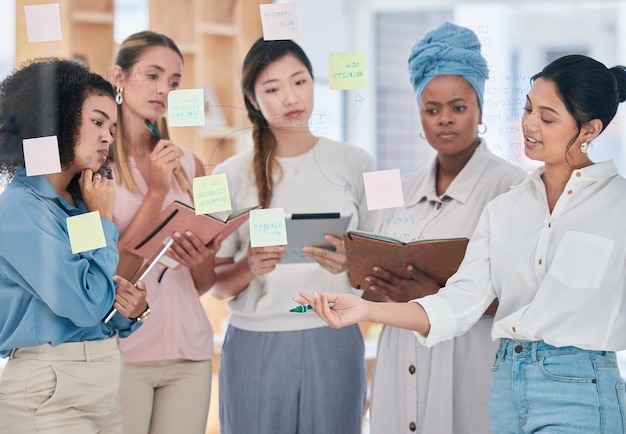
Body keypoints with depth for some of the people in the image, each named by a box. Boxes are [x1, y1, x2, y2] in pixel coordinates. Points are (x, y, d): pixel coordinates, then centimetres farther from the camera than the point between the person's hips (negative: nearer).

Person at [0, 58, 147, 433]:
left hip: (104, 384, 8)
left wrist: (128, 312, -5)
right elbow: (84, 304, -22)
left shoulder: (79, 205, 11)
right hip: (51, 391, -8)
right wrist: (103, 222, -9)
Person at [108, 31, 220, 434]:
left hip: (189, 352, 4)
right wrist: (156, 192, -13)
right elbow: (110, 273, -10)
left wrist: (202, 260, -9)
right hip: (122, 353, -4)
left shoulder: (190, 166, 10)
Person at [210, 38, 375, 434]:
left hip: (335, 341, 1)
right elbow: (217, 284, 5)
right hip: (256, 344, 0)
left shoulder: (355, 164, 5)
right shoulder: (232, 175, 3)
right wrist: (249, 267, -16)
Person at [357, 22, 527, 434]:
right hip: (401, 366, 5)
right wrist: (383, 292, -8)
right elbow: (373, 285, 15)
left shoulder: (510, 185, -5)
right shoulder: (402, 191, 12)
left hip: (471, 366, -5)